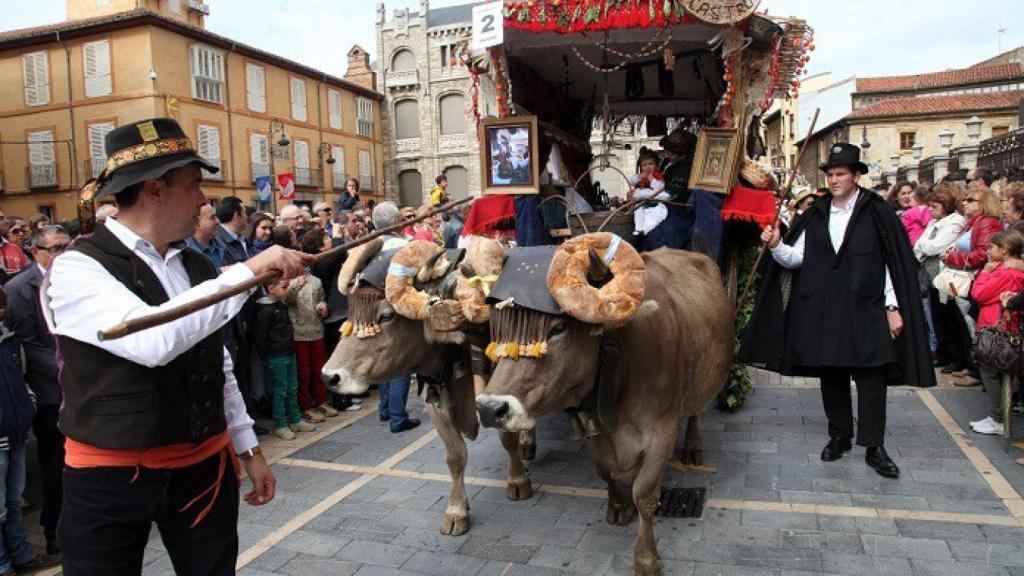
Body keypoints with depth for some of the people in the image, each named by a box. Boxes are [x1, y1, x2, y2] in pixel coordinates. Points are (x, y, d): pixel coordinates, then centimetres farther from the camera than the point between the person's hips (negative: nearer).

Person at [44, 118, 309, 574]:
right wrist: (249, 270, -27)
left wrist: (247, 447, 13)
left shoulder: (198, 267, 5)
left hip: (205, 466, 5)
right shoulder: (77, 268, -14)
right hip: (110, 475, -5)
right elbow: (153, 341, -32)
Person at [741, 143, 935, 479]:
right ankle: (839, 436, 24)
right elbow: (796, 258, 6)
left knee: (871, 376, -2)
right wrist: (776, 246, -14)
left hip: (865, 307, -3)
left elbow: (895, 262, -2)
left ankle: (873, 446, 8)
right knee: (831, 375, 10)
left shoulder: (877, 212, -1)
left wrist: (893, 307, -6)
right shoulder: (816, 215, 9)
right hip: (823, 310, 3)